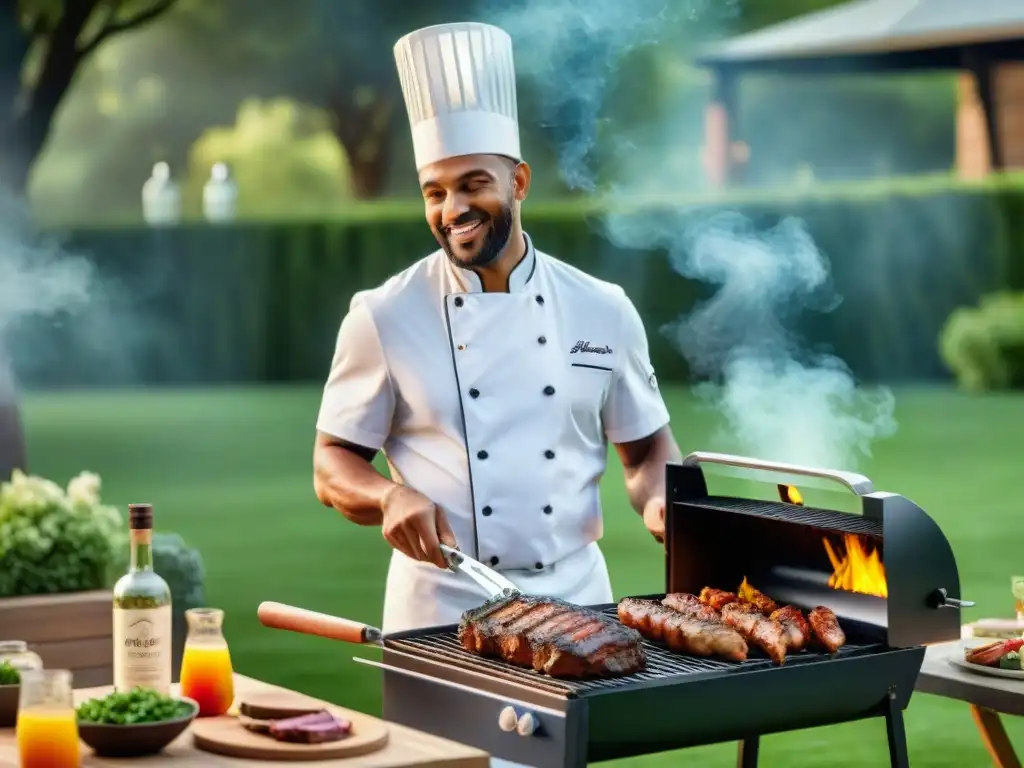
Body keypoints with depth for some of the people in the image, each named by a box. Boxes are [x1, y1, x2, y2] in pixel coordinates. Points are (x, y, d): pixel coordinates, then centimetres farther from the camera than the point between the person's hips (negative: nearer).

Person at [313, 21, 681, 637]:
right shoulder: (385, 317, -5)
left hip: (575, 597, 2)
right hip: (441, 607, -2)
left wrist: (659, 501, -10)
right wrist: (390, 496, -21)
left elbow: (646, 446, 11)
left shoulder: (602, 311, 2)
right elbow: (334, 465, 0)